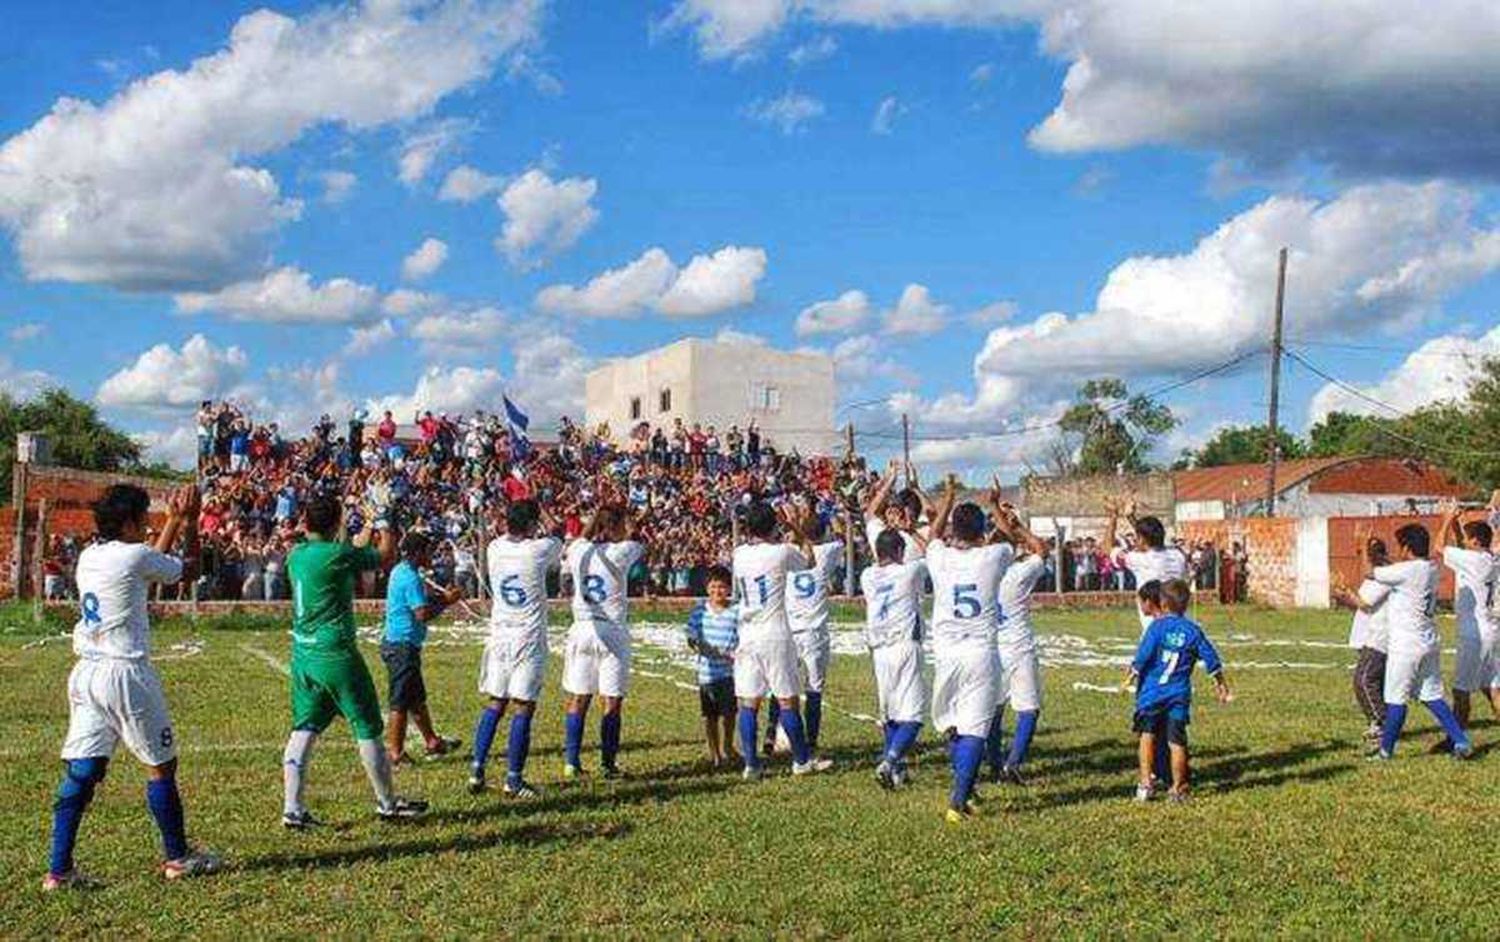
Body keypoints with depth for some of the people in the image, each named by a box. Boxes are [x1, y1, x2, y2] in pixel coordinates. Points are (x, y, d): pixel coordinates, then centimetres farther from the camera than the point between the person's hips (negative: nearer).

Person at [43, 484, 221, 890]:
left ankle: (59, 870, 3)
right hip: (125, 674, -7)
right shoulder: (132, 556, -13)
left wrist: (174, 521, 28)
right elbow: (188, 569, 3)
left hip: (86, 674, 7)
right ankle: (177, 857, 19)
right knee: (161, 765, 8)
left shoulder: (88, 557, 11)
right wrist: (190, 524, 12)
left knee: (81, 772, 5)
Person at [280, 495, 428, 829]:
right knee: (368, 729, 6)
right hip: (334, 654, -7)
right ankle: (387, 803, 17)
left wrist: (366, 532, 32)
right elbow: (386, 558, -3)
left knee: (303, 730, 9)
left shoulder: (296, 556, 6)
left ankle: (292, 809, 7)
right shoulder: (337, 555, -16)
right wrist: (385, 529, 16)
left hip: (302, 654, 7)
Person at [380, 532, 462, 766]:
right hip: (403, 645, -10)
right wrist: (446, 601, -11)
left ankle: (432, 742, 30)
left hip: (395, 643, 10)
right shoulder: (411, 578, -19)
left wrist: (442, 597, 9)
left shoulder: (400, 572, 12)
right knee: (401, 702, -3)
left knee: (417, 698, 19)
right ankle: (395, 752, 3)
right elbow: (423, 614, -24)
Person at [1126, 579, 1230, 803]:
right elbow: (1212, 661, 7)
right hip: (1179, 695, 2)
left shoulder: (1157, 626, -6)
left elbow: (1142, 658, -11)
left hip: (1152, 691, -2)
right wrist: (1221, 684, 21)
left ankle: (1146, 782, 7)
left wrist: (1133, 674, 5)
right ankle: (1178, 788, 11)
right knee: (1176, 741, 6)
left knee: (1148, 734, 11)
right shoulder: (1193, 631, 3)